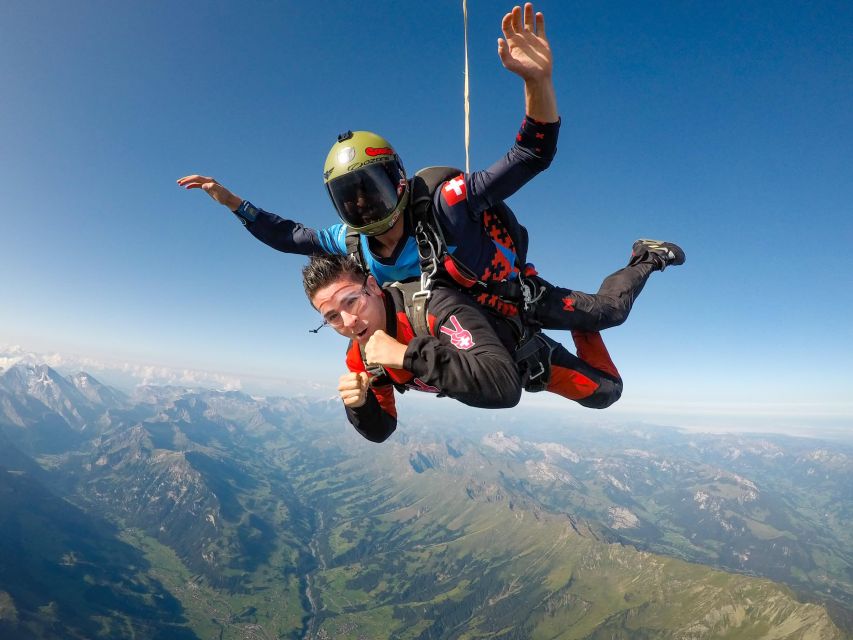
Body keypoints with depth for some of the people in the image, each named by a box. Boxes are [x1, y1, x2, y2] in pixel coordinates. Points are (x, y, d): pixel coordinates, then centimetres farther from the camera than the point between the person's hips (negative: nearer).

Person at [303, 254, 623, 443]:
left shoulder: (437, 307, -46)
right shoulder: (359, 357, -24)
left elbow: (506, 386, -56)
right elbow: (380, 431, -11)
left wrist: (408, 353, -60)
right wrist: (358, 405, -34)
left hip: (522, 349, -5)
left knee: (604, 391, 7)